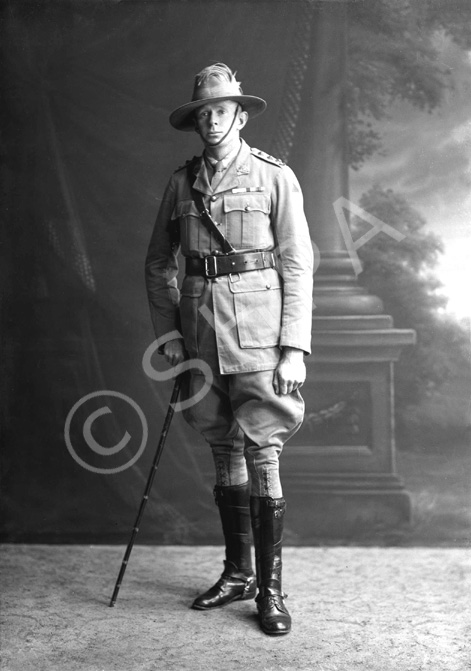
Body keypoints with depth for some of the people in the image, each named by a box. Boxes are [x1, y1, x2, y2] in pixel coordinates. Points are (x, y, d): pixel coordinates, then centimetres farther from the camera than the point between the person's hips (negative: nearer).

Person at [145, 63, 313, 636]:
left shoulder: (275, 177, -1)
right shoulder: (181, 182, 9)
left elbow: (297, 266, -4)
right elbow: (158, 263, 16)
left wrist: (295, 346, -10)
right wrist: (167, 329, 5)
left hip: (258, 330, -4)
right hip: (201, 331, 4)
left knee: (262, 454, -5)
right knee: (224, 454, 12)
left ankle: (270, 587, 6)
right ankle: (237, 573, 26)